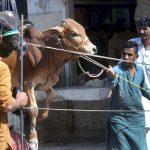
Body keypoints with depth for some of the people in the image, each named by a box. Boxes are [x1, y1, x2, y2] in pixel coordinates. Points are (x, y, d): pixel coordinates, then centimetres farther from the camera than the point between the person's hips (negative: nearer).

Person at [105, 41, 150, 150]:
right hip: (120, 118, -4)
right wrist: (111, 77, -61)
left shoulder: (140, 70, 2)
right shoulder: (118, 70, -16)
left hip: (137, 117, 5)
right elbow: (112, 83, -40)